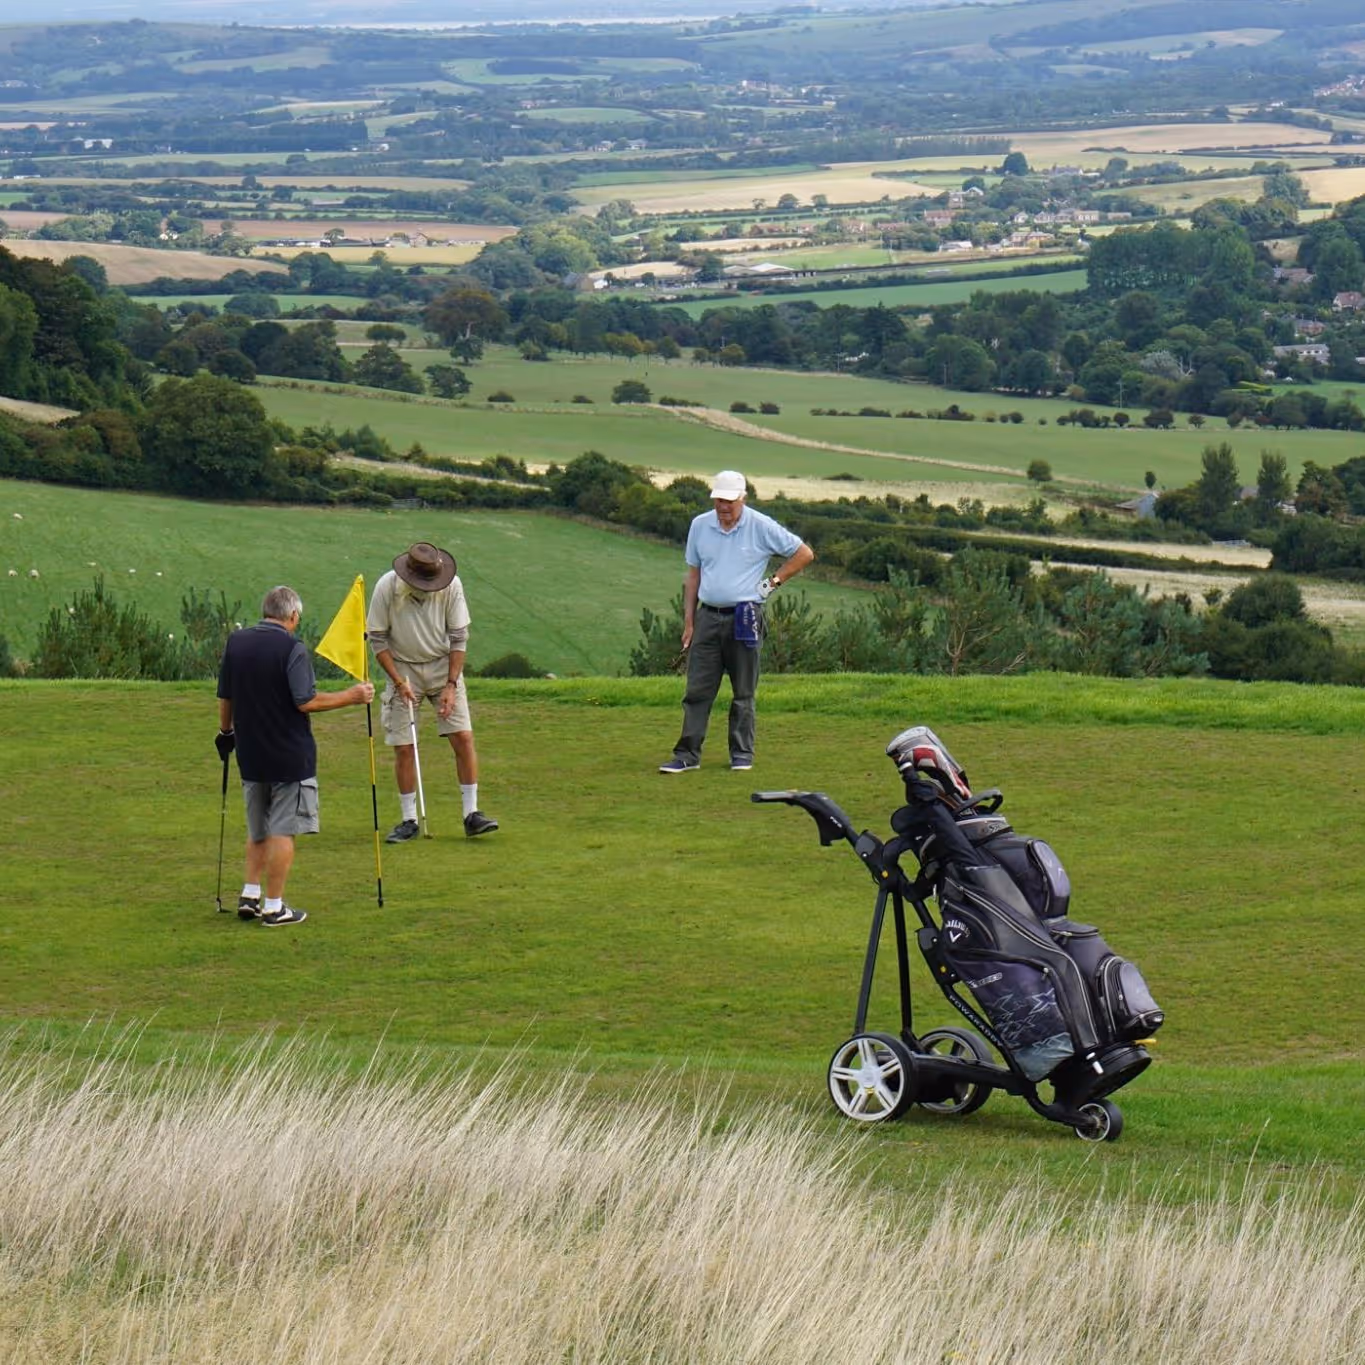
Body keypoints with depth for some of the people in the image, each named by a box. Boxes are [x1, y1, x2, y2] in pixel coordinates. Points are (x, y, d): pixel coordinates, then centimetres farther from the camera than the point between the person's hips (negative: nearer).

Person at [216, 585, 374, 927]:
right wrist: (352, 696, -10)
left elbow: (224, 698, 10)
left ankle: (250, 895, 16)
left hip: (250, 754, 6)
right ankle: (274, 907, 2)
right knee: (282, 831, 0)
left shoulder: (236, 643, 3)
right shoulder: (292, 649, -15)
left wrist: (226, 732, 26)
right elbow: (306, 701, -19)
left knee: (258, 830, 20)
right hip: (290, 755, -6)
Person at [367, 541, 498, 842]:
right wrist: (399, 682, -14)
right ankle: (408, 821, 8)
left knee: (463, 737, -9)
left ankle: (471, 815, -4)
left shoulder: (452, 585, -16)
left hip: (443, 666, 1)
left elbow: (459, 638, -7)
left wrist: (451, 685, -12)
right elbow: (377, 639, -9)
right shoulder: (387, 588, -19)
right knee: (403, 747, -3)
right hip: (403, 668, -1)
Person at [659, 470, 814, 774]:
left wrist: (773, 582, -1)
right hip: (708, 616, 3)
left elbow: (804, 554, 3)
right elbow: (693, 575, 14)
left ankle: (742, 754, 11)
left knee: (743, 692, 3)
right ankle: (687, 755, 2)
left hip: (744, 618, -3)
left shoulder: (761, 527, -4)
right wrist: (688, 622, 10)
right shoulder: (700, 526, 7)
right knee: (697, 689, 0)